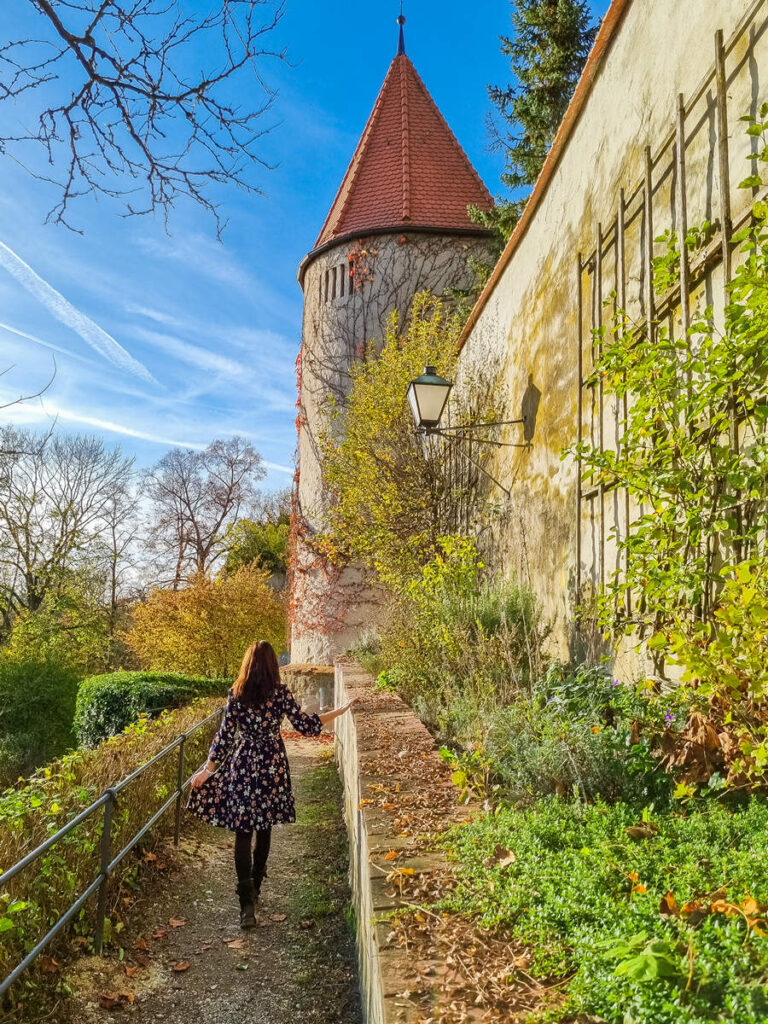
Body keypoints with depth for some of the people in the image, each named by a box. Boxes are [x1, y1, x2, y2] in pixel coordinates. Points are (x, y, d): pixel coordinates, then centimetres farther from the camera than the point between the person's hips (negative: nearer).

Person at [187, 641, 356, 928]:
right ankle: (255, 886, 32)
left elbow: (225, 735, -5)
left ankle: (247, 901, -9)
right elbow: (306, 726, -8)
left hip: (243, 765, 0)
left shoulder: (236, 694, -4)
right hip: (272, 765, 1)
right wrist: (341, 710, 1)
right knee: (264, 828, 18)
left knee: (242, 832, 2)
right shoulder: (281, 692, -8)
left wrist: (207, 770, 3)